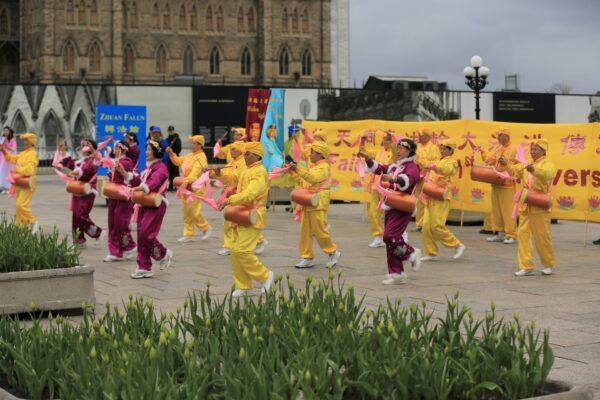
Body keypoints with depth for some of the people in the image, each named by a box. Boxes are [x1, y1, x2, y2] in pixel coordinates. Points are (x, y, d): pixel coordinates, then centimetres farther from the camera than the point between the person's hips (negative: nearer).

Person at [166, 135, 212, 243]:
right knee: (186, 211, 9)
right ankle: (188, 234, 15)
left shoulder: (201, 157, -13)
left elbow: (195, 172, -25)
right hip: (186, 187, 9)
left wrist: (187, 181, -35)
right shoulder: (190, 155, 15)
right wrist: (171, 154, 8)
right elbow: (178, 161, 22)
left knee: (194, 212, -8)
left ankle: (206, 228, 11)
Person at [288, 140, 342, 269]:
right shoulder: (312, 166, 18)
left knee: (319, 230, -5)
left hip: (318, 204, -9)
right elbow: (302, 181, 20)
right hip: (307, 204, 9)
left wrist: (298, 168, -28)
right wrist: (294, 171, 9)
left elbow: (312, 178, -27)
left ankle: (333, 252, 13)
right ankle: (307, 258, 11)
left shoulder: (324, 167, -10)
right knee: (305, 231, 6)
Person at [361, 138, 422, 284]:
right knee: (391, 239, 7)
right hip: (391, 207, 9)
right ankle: (396, 274, 13)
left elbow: (407, 180, -28)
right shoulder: (394, 166, 19)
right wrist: (368, 159, 7)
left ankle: (412, 253, 3)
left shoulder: (412, 167, -8)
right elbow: (378, 168, 24)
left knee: (390, 236, -20)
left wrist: (393, 178, -46)